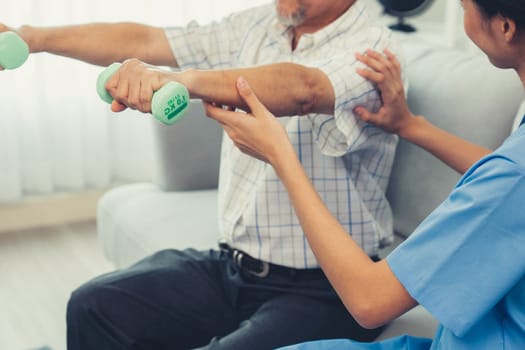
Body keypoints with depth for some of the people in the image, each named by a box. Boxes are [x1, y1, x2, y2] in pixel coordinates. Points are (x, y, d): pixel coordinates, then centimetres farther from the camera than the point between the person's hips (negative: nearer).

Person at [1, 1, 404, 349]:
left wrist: (181, 79, -48)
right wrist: (34, 37, 1)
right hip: (231, 266, 6)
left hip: (321, 288, -6)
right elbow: (141, 41, 8)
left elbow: (302, 89, -35)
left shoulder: (373, 48, -13)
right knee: (94, 306, -6)